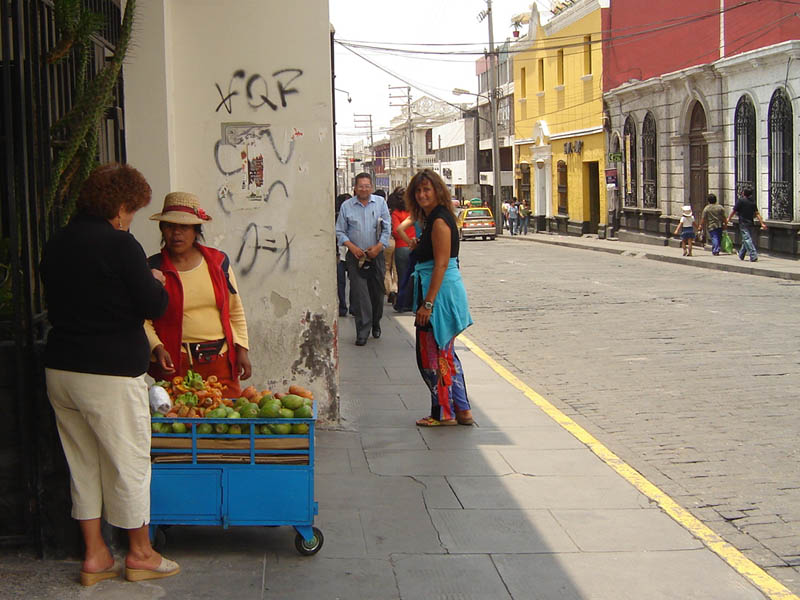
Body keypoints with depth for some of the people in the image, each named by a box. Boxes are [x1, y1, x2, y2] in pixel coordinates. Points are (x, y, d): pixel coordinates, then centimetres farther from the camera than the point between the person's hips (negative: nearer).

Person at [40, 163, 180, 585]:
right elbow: (153, 306, -12)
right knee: (129, 463, 6)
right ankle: (139, 553, 18)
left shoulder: (57, 244, 9)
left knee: (83, 463, 15)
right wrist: (157, 282, 9)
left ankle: (94, 555, 20)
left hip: (59, 368, 7)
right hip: (109, 375, -7)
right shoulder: (119, 245, -13)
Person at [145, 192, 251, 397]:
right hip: (175, 362, -2)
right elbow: (142, 319, -1)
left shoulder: (218, 261, 9)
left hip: (221, 359, 3)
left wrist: (241, 349, 7)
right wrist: (157, 348, -16)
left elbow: (235, 311, 15)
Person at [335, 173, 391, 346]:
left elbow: (387, 228, 3)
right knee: (359, 294, -7)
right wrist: (352, 247, -10)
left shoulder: (380, 203, 4)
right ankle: (362, 332, -5)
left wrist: (379, 246, -11)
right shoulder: (346, 206, 2)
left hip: (376, 255, 1)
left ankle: (376, 324, 29)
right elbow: (340, 231, 5)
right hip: (356, 256, -1)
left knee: (377, 291, 9)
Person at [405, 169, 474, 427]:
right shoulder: (433, 218, 15)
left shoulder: (439, 221, -15)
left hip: (441, 292, -10)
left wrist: (428, 303, -23)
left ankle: (444, 413, 7)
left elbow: (441, 264, -21)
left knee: (433, 354, -2)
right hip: (445, 292, 10)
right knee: (445, 354, 15)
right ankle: (461, 410, 21)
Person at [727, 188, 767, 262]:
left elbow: (734, 211, -4)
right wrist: (762, 223, 3)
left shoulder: (740, 200, -7)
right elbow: (757, 214, 4)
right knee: (746, 240, 16)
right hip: (751, 223, 6)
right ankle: (741, 255, 28)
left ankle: (753, 255, -22)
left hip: (743, 223, -6)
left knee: (747, 239, -11)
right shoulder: (752, 202, 8)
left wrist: (728, 219, 9)